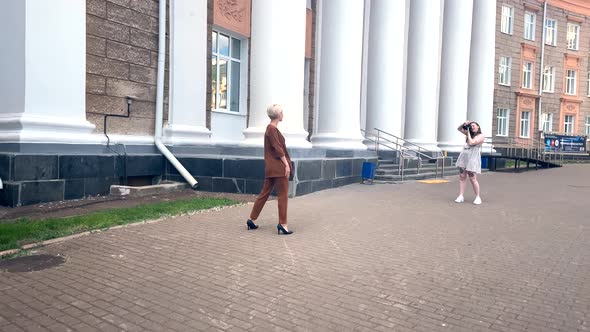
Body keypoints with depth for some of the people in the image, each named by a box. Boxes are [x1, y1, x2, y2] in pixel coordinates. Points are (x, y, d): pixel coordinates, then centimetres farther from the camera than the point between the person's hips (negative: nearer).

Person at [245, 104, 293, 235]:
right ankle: (282, 224, 0)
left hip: (271, 167, 10)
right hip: (279, 167, -10)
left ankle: (252, 219, 16)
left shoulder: (271, 128, 18)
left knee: (264, 193, 12)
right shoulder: (272, 129, -12)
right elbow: (278, 148, -16)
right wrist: (286, 164, -15)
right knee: (283, 195, -3)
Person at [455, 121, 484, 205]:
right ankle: (461, 196, 4)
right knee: (462, 177, 2)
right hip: (464, 157, 6)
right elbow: (459, 129, 25)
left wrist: (468, 133, -2)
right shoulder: (469, 134, 17)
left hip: (473, 158, -6)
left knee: (473, 179, -8)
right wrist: (464, 124, 6)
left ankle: (478, 197, 4)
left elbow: (471, 143, -13)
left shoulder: (481, 136, -2)